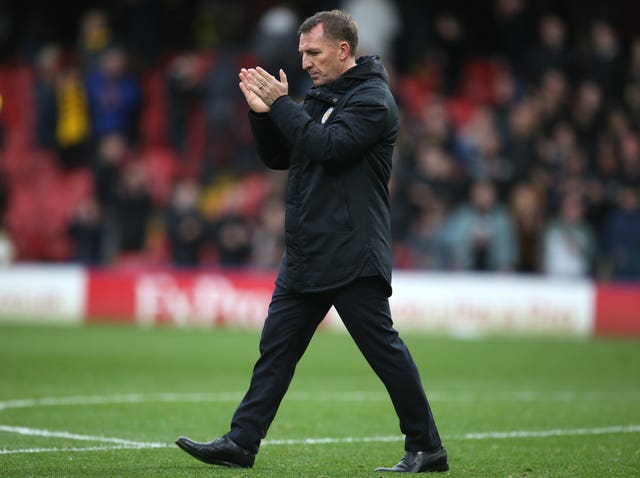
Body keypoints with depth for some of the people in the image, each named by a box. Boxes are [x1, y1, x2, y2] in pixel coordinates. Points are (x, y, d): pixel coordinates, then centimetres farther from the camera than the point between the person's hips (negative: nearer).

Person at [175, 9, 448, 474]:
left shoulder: (373, 99, -9)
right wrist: (264, 113, 2)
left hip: (351, 257, -8)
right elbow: (277, 157, 18)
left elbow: (329, 146, -23)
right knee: (276, 348, 6)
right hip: (306, 256, 9)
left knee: (384, 348, -4)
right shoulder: (319, 96, 17)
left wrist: (282, 104, -16)